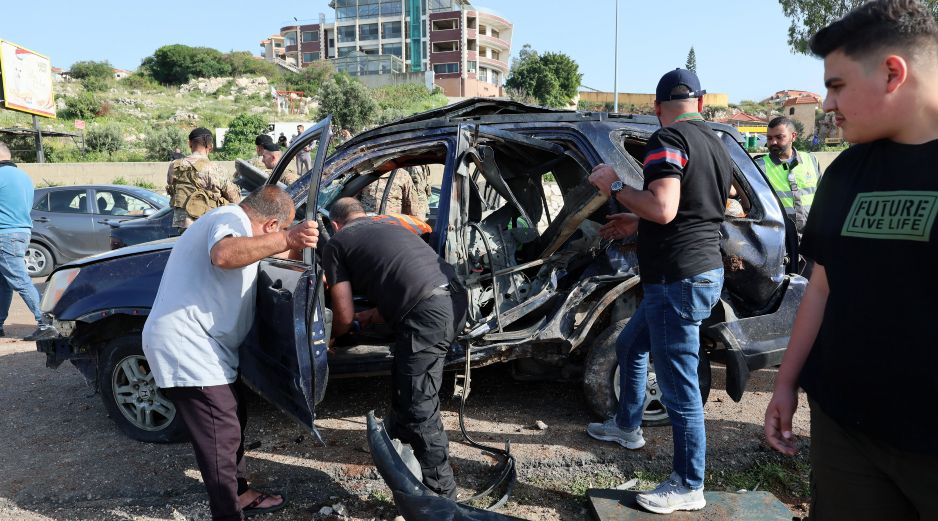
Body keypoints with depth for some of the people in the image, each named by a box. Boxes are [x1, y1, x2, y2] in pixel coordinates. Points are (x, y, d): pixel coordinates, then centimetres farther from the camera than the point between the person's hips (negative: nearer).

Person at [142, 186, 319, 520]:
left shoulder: (229, 219, 20)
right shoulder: (233, 218, -14)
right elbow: (223, 254, -39)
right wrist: (286, 239, -46)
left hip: (193, 345, 11)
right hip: (185, 346, -11)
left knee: (232, 423, 21)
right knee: (222, 438, -6)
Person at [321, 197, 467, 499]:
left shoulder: (337, 244, 12)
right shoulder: (391, 228, 32)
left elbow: (344, 317, 9)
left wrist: (329, 336, 31)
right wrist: (363, 319, 46)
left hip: (427, 313, -8)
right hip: (455, 298, 9)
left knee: (418, 408, 3)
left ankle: (441, 494, 10)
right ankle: (396, 432, 54)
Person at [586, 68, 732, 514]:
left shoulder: (668, 140, -14)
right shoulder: (716, 146, 15)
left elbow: (663, 208, -26)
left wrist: (614, 186, -11)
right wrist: (637, 223, 29)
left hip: (678, 280, -10)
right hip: (705, 271, 10)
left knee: (678, 385, -1)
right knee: (630, 346, 26)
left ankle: (688, 487, 11)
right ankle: (627, 427, 43)